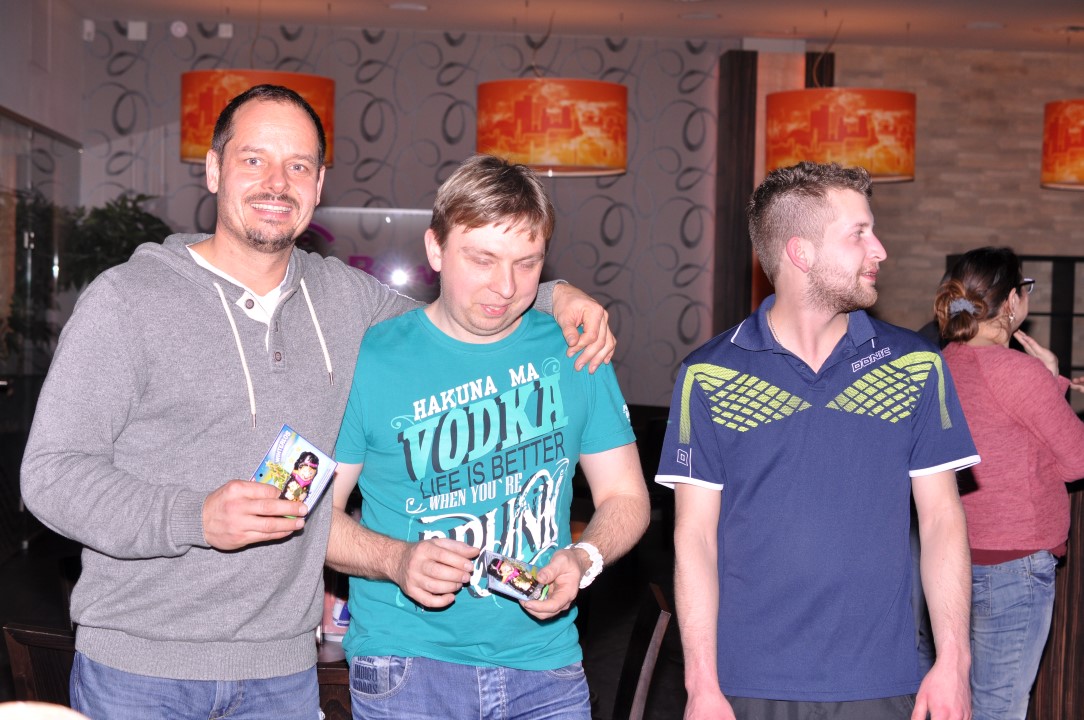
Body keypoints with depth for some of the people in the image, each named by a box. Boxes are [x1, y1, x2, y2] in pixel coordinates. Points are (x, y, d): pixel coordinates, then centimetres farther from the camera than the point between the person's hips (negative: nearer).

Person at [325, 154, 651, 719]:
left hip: (544, 659, 2)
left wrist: (583, 558, -11)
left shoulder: (574, 354, 3)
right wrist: (396, 560, -18)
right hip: (406, 662, -2)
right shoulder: (368, 361, -4)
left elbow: (624, 496, 9)